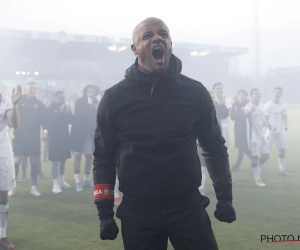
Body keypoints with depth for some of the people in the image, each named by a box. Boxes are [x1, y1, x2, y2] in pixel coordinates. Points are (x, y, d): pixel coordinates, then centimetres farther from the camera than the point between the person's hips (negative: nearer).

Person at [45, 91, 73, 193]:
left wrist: (68, 112, -12)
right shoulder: (50, 109, -3)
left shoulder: (65, 108, 10)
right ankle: (56, 184, -5)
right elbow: (51, 121, -19)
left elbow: (70, 120, 4)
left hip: (64, 137, 5)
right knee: (55, 162, -8)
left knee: (63, 160, 12)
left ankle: (61, 181, 25)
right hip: (54, 138, -5)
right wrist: (60, 112, -21)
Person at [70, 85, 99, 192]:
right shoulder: (79, 101, -4)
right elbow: (78, 115, -19)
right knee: (78, 157, -2)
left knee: (89, 157, 9)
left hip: (91, 133, 4)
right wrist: (89, 105, -22)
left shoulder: (96, 103, 5)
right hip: (79, 132, -4)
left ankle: (86, 180, 22)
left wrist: (98, 110, -14)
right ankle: (78, 182, 1)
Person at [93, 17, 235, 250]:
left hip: (188, 207, 1)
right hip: (137, 212, 0)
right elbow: (104, 157, 2)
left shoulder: (195, 92, -1)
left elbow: (215, 147, 7)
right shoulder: (114, 98, -3)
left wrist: (225, 196, 2)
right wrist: (105, 212, -1)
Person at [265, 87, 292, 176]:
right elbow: (265, 119, -7)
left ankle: (282, 170, 14)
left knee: (282, 151, 6)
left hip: (280, 131, 5)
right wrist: (271, 127, -24)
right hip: (270, 131, -5)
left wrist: (286, 126, -17)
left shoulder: (283, 107, 10)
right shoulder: (268, 105, -3)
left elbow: (285, 118, 4)